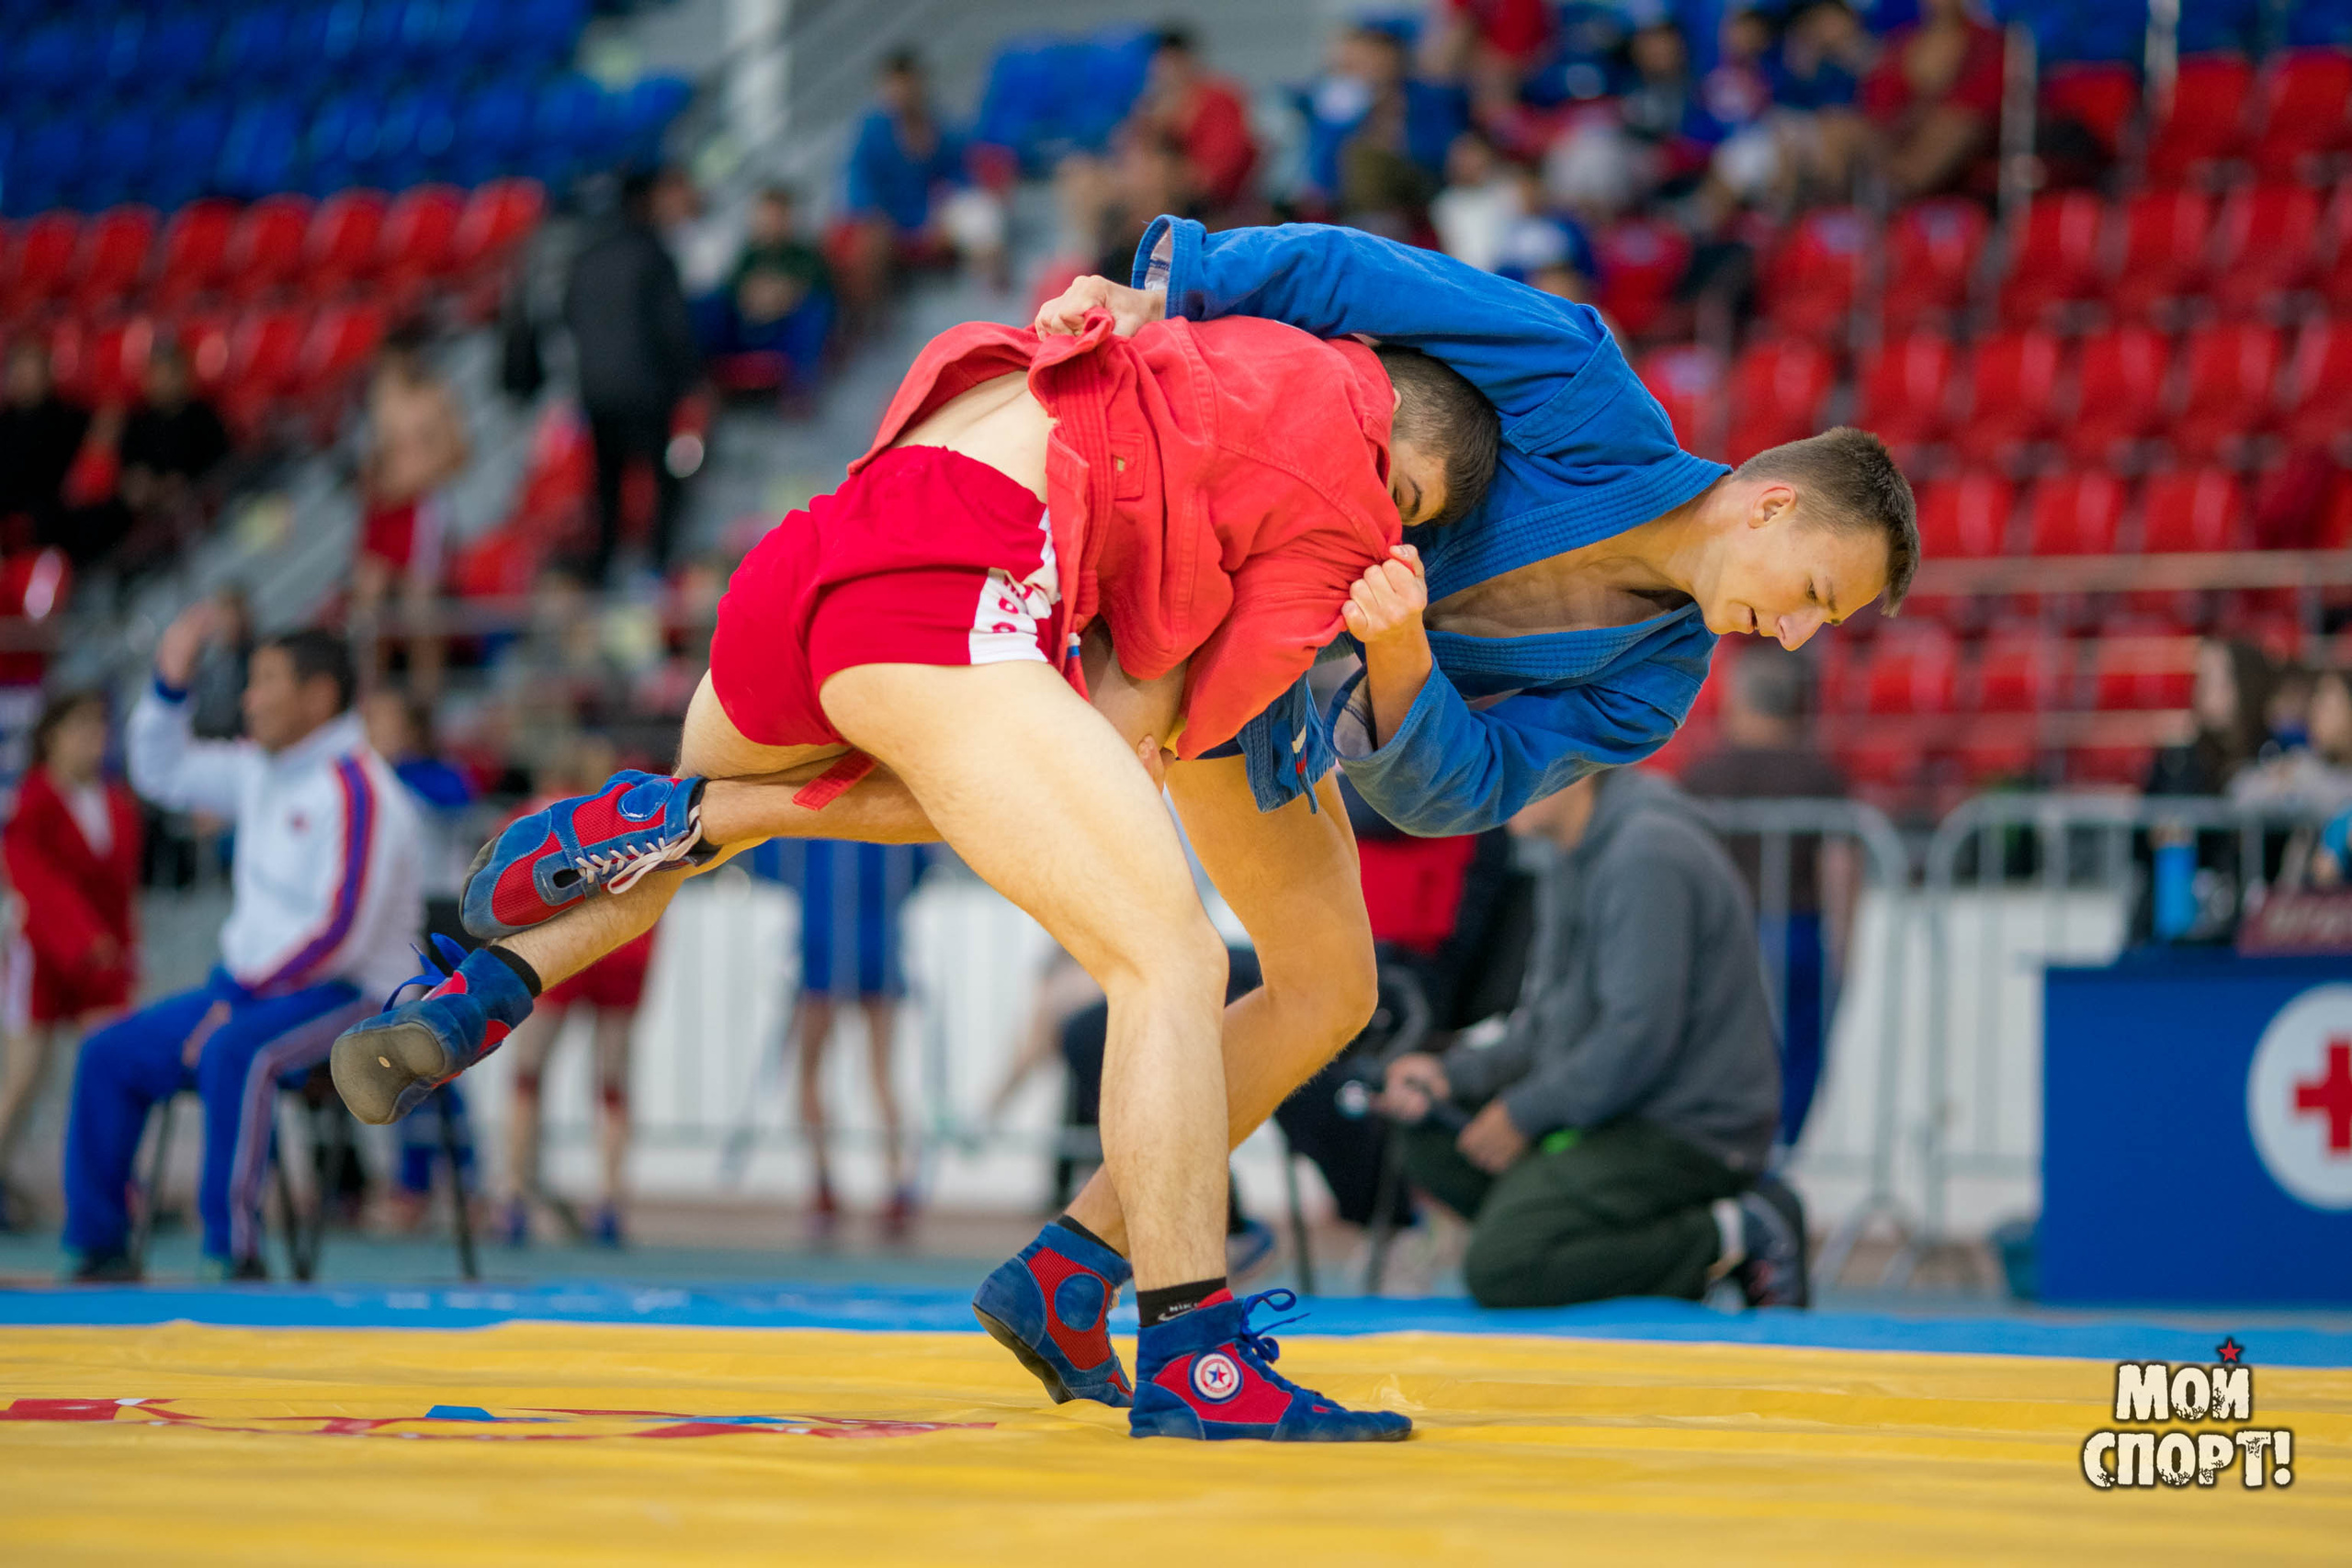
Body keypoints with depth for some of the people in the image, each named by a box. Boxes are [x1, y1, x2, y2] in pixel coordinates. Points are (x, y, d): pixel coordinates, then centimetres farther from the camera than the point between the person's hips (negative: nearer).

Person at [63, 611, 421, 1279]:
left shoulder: (358, 792, -17)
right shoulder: (262, 771, 10)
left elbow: (341, 934, -23)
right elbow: (163, 772, 26)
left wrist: (238, 1001, -21)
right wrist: (169, 683, 10)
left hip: (349, 997, -9)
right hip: (247, 986, 9)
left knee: (234, 1053, -36)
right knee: (112, 1054, 0)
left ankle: (236, 1254, -34)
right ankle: (101, 1246, 5)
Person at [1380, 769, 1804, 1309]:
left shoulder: (1647, 854, -18)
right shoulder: (1578, 867, 14)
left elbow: (1639, 1036, -23)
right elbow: (1550, 1021, 18)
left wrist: (1523, 1114, -14)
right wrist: (1453, 1074, 2)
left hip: (1686, 1133, -10)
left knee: (1497, 1268, -23)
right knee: (1431, 1145, 9)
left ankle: (1729, 1237, -9)